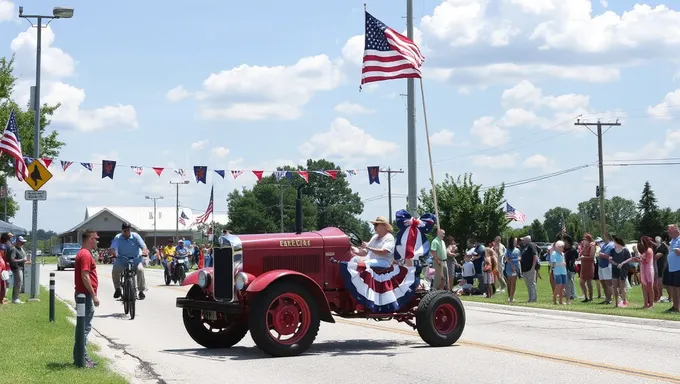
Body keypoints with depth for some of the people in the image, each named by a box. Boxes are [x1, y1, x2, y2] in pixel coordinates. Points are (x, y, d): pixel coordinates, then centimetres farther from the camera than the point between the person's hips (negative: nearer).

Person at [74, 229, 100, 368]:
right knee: (85, 327, -8)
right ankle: (82, 358, -6)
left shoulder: (82, 253, 16)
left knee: (83, 326, 15)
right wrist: (94, 295, -22)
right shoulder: (86, 255, -16)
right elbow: (85, 276, -23)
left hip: (83, 294, 11)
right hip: (86, 294, -11)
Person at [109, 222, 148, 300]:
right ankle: (117, 288, -1)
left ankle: (141, 290, -15)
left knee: (140, 269, -29)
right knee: (115, 271, -25)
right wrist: (112, 251, -39)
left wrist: (145, 250, -36)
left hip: (135, 259, -1)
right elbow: (113, 247, -15)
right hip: (122, 260, 1)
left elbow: (143, 246, -13)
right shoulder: (118, 238, -2)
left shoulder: (135, 236, -3)